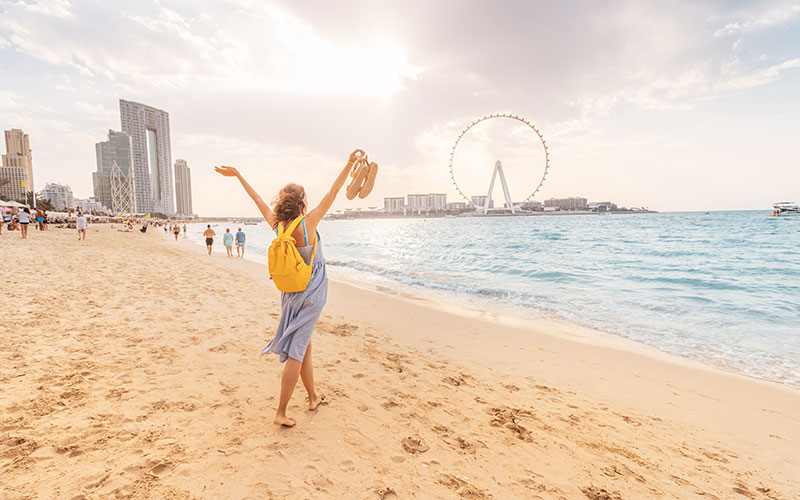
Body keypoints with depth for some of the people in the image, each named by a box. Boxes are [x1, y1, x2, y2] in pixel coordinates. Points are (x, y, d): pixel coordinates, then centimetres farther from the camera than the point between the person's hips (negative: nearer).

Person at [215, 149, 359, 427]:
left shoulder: (278, 225, -4)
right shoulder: (309, 223, -17)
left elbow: (257, 199, 8)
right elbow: (334, 191, -13)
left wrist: (237, 175, 21)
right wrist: (350, 164, -6)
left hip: (291, 292, 6)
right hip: (311, 293, -6)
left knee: (304, 346, 18)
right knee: (296, 351, -2)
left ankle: (313, 397, 34)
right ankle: (281, 412, 5)